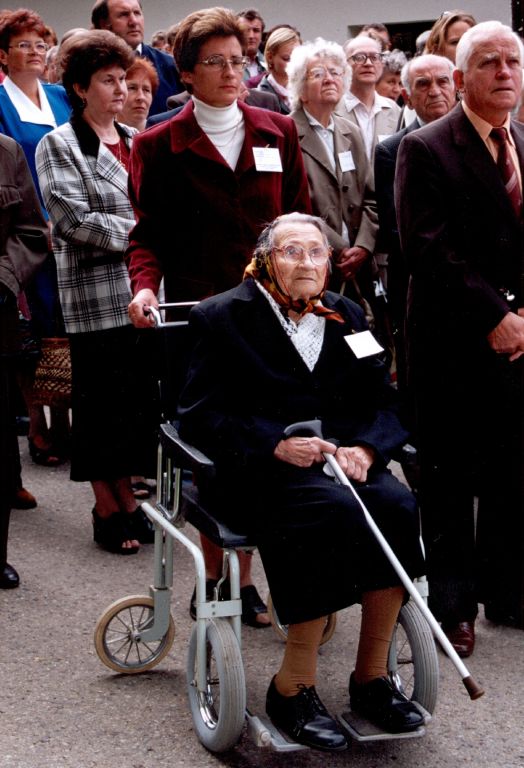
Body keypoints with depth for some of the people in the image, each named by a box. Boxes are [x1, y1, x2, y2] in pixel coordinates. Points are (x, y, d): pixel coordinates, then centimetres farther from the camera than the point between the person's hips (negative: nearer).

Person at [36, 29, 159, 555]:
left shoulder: (136, 142, 14)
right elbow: (74, 218, -12)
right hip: (94, 295, -5)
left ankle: (127, 499, 19)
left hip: (142, 290, 5)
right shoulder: (59, 146, -1)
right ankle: (107, 510, 11)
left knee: (140, 398, 7)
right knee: (102, 402, 1)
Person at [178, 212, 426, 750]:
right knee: (335, 512, -34)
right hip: (258, 470, -5)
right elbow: (198, 416, -5)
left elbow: (381, 402, 13)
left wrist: (364, 447, -10)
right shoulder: (223, 317, 2)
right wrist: (277, 444, -19)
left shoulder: (345, 317, 17)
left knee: (396, 504, -27)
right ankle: (292, 691, -23)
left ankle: (371, 680, -16)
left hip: (342, 458, 5)